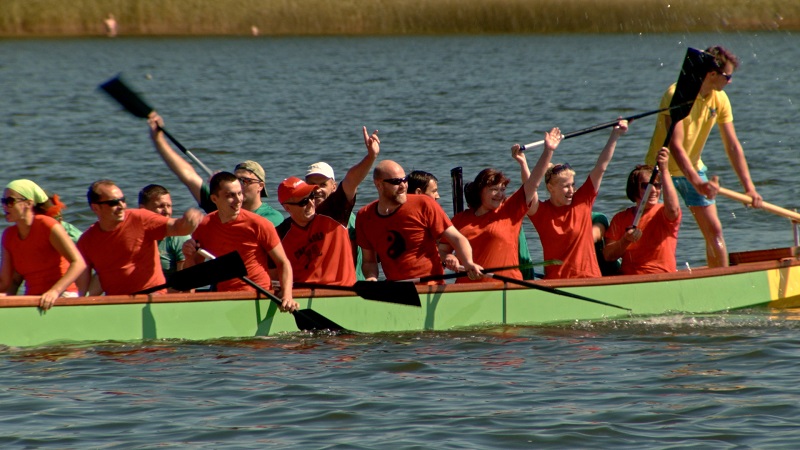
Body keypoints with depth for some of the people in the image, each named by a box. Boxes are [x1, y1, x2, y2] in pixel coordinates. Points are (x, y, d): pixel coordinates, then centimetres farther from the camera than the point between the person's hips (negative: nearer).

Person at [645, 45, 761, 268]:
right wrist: (697, 183, -45)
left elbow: (733, 145, -4)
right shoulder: (677, 95, -27)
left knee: (714, 230, 2)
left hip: (694, 169, 6)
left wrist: (749, 187, -13)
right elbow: (675, 145, -35)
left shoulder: (719, 99, -6)